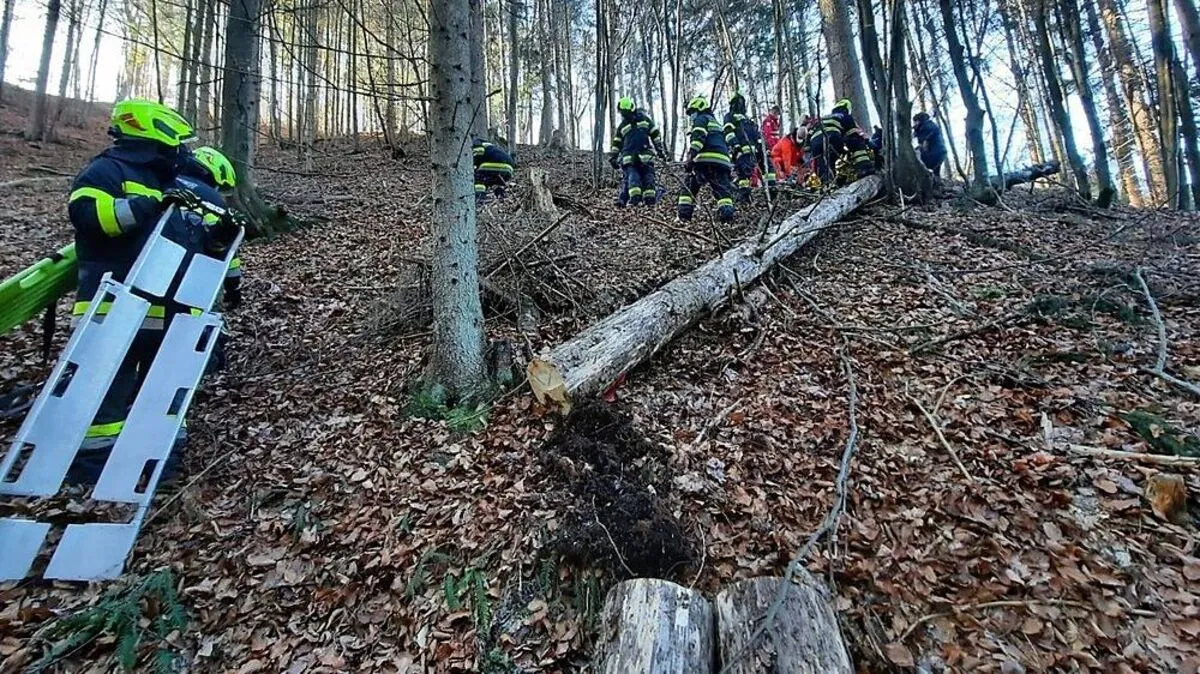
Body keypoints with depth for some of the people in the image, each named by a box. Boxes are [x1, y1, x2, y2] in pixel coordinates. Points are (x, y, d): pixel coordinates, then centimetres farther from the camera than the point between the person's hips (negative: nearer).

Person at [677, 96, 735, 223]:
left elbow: (698, 137, -11)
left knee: (689, 186, 7)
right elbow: (727, 146, 34)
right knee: (723, 190, -3)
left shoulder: (701, 119, 10)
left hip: (705, 160, -6)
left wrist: (692, 154, -22)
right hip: (723, 161, 7)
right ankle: (726, 215, -23)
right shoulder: (717, 124, 37)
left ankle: (684, 214, 1)